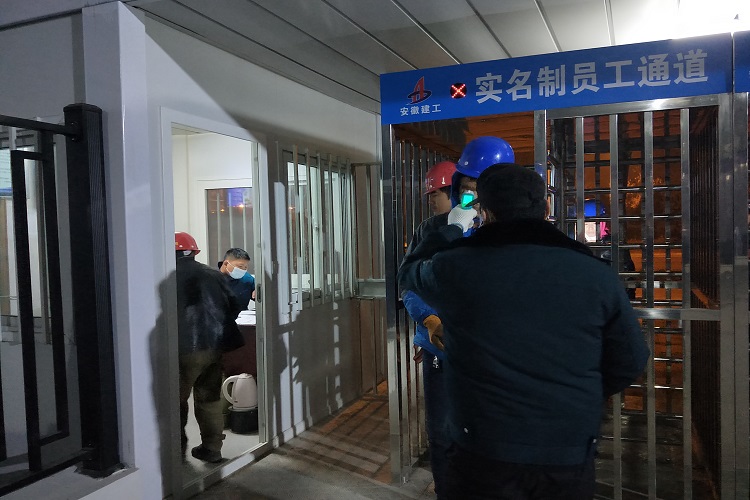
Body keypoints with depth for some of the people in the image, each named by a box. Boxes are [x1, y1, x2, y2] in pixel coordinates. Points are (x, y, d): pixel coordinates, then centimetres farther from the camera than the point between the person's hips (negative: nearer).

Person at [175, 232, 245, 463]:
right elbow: (234, 306, 7)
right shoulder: (212, 274, 5)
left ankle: (178, 446, 23)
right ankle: (212, 448, 21)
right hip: (214, 345, 5)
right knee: (209, 397, 15)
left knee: (178, 399, 13)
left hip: (186, 348, -4)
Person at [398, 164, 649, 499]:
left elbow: (409, 273, 13)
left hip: (484, 457, -2)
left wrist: (453, 228, 26)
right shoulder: (597, 275, -6)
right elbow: (630, 362, 4)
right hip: (570, 459, 3)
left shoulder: (456, 267, -10)